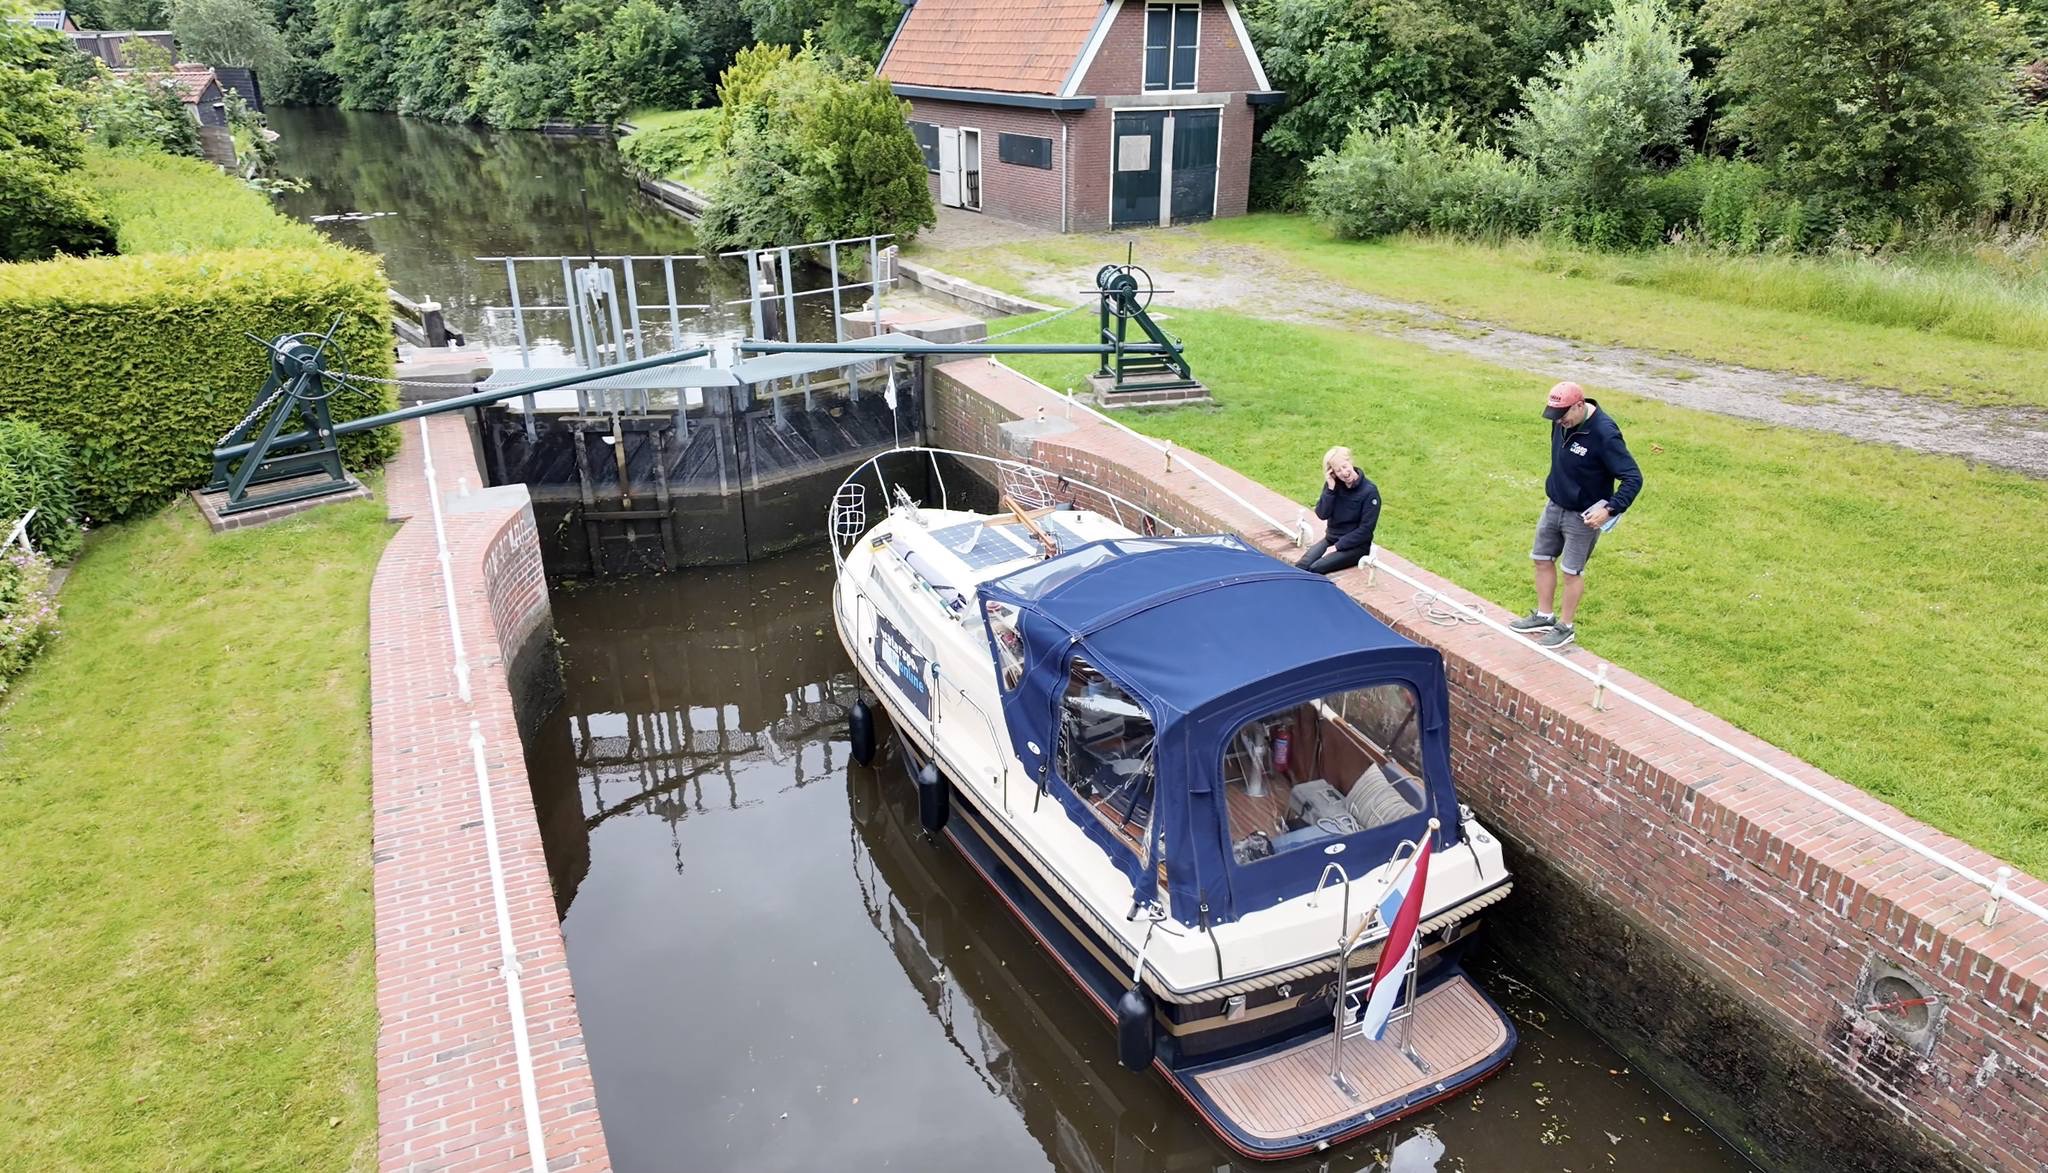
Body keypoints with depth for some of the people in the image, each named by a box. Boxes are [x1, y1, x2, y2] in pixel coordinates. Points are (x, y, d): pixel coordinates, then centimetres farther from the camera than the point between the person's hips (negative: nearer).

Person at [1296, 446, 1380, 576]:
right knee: (1301, 565, -23)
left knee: (1315, 569, -28)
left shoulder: (1369, 491, -13)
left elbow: (1366, 530, -14)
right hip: (1330, 539, 5)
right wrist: (1330, 489, -18)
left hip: (1355, 545, -5)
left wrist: (1338, 546, -17)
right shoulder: (1333, 484, 1)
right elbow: (1322, 514, -7)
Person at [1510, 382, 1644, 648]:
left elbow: (1633, 478, -24)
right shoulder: (1562, 421, -7)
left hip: (1583, 515, -7)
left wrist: (1610, 510, -32)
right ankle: (1544, 616, 32)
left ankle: (1566, 627, 22)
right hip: (1554, 506, 7)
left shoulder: (1604, 434, -27)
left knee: (1572, 571, 5)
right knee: (1542, 559, 15)